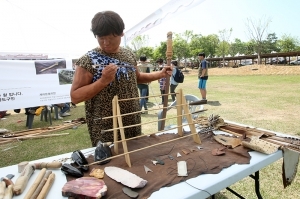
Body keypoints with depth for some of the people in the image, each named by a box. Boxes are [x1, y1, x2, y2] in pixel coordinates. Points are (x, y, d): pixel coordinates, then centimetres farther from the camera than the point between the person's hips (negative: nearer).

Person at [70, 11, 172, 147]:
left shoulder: (129, 55, 4)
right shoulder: (88, 60, -12)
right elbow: (75, 97, -15)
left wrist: (161, 74, 11)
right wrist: (103, 80, -25)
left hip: (132, 123, 5)